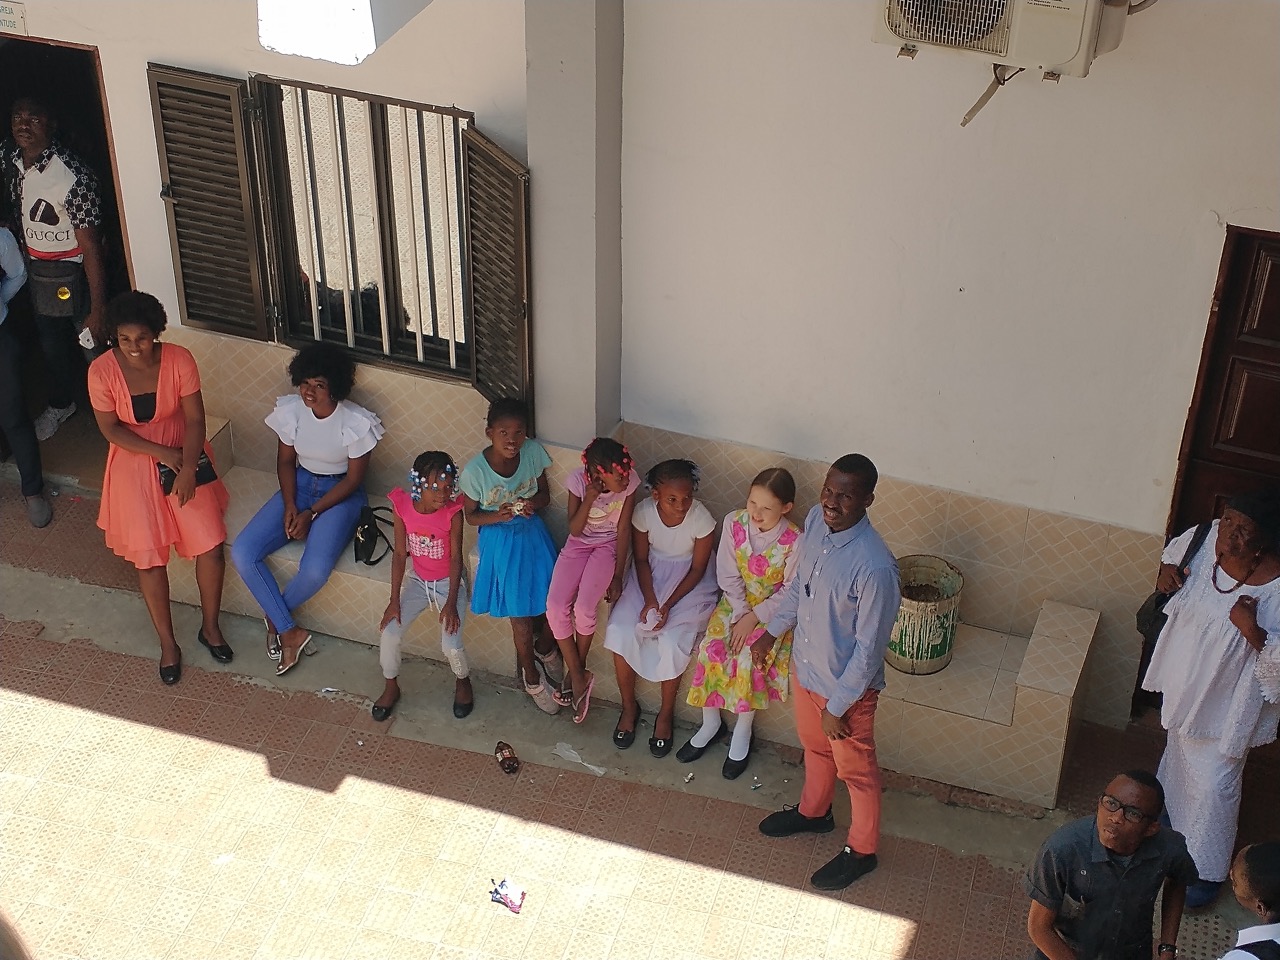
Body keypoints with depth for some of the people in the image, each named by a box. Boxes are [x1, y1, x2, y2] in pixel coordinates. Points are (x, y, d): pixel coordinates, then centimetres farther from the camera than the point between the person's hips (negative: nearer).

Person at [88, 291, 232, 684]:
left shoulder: (179, 359, -16)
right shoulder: (102, 370, -17)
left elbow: (195, 419, -11)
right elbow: (111, 429, -9)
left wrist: (188, 468, -23)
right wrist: (161, 453, -17)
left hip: (183, 454, 1)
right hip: (134, 464, -1)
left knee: (210, 545, -8)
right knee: (149, 555, -4)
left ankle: (210, 626, 16)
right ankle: (167, 643, 14)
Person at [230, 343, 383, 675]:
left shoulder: (356, 422, -22)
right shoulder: (290, 410, -10)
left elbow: (354, 479, -13)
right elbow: (285, 461, 3)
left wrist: (311, 513, -17)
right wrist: (289, 506, -11)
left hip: (340, 494, -4)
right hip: (300, 486, 4)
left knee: (315, 570, -29)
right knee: (242, 553, -16)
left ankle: (275, 617, 6)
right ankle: (290, 631, -6)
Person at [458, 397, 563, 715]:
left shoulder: (533, 452, -13)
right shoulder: (474, 470, -21)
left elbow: (544, 494, 2)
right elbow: (471, 516, -7)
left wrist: (533, 504, -21)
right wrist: (498, 515, -27)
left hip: (532, 533, 3)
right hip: (499, 540, -3)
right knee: (520, 613, 0)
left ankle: (545, 648, 32)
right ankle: (531, 678, 26)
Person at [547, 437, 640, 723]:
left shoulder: (629, 483, -21)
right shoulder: (578, 480, -22)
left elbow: (623, 531, -11)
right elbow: (574, 530, -14)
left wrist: (617, 576, -10)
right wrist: (588, 500, -32)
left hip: (609, 545, -1)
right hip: (579, 544, 2)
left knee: (584, 608, -23)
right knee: (555, 607, -18)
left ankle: (577, 671, 5)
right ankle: (578, 677, -1)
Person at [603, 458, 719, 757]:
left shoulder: (702, 519, -26)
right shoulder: (643, 512, -20)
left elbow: (697, 570, -13)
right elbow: (641, 559, -6)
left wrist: (668, 604, -21)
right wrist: (650, 600, -19)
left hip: (689, 581, -2)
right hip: (651, 575, 2)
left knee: (672, 641, -23)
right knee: (620, 630, -17)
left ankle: (666, 713, 2)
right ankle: (629, 706, 5)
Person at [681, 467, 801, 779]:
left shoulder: (794, 542, -23)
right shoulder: (734, 523, -14)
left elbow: (791, 592, -15)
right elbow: (728, 574, -8)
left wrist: (754, 617, -19)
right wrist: (740, 614, -16)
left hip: (773, 610, -3)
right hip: (736, 601, 3)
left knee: (750, 657, -24)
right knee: (711, 648, -18)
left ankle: (743, 731, -1)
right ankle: (711, 723, 5)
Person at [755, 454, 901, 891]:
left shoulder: (875, 567, -36)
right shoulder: (816, 521, -14)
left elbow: (868, 648, -26)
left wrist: (838, 706, -18)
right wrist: (772, 631, 12)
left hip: (847, 685, -7)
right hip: (805, 666, 7)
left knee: (856, 770, 18)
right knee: (815, 746, 32)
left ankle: (861, 850, 42)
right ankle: (813, 812, 58)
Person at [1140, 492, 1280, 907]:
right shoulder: (1207, 539, -16)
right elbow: (1176, 547, 9)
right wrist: (1166, 569, -10)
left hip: (1227, 703, -6)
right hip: (1184, 682, 6)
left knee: (1213, 785, 5)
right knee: (1179, 758, 31)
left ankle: (1208, 872, 24)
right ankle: (1169, 812, 58)